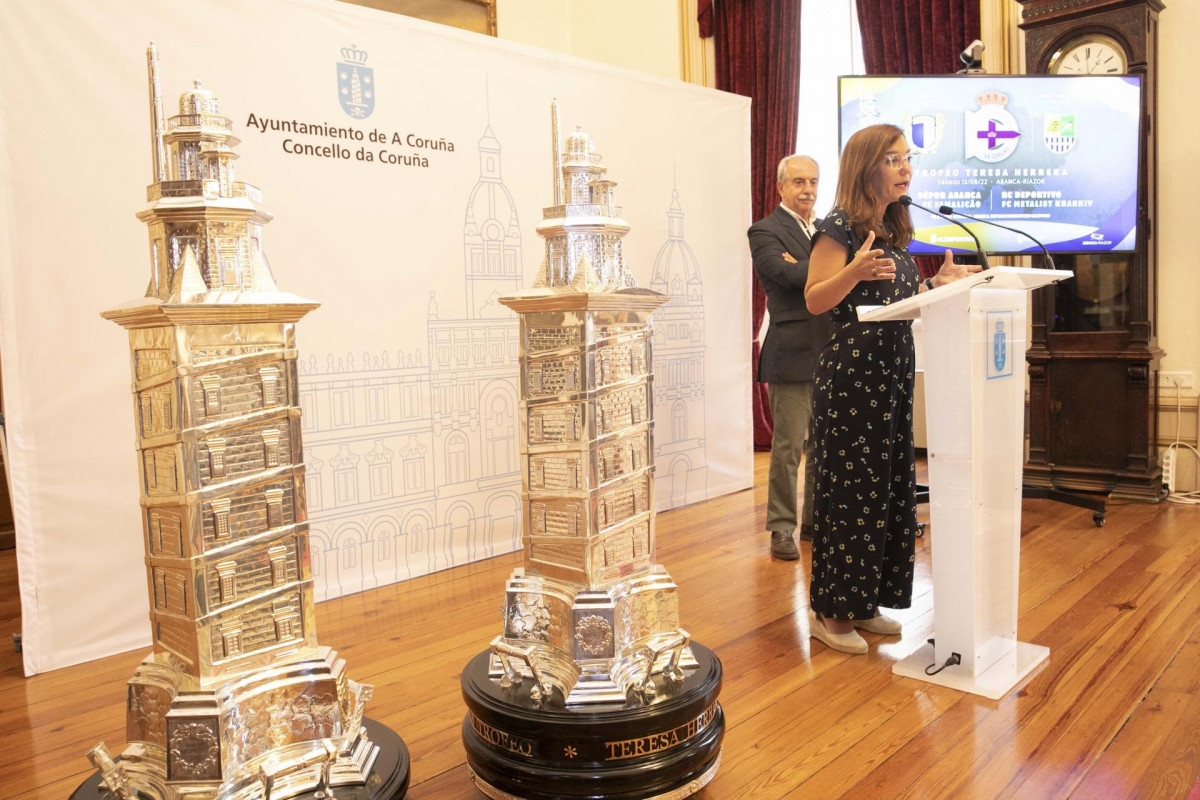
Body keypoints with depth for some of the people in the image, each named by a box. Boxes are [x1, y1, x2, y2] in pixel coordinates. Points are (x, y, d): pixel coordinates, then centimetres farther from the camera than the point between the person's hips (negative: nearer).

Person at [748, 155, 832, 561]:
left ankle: (816, 522, 25)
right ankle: (781, 528, 8)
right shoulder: (765, 231, -3)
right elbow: (787, 273, -21)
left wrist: (803, 268, -13)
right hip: (794, 353, -7)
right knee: (788, 446, -3)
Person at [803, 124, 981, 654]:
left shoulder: (893, 230, 17)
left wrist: (938, 283, 10)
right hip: (850, 373, -9)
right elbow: (815, 300, -14)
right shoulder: (840, 227, -8)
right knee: (847, 486, -4)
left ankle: (864, 603, 23)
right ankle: (829, 611, 8)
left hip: (893, 371, 9)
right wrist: (854, 270, -30)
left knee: (890, 484, 11)